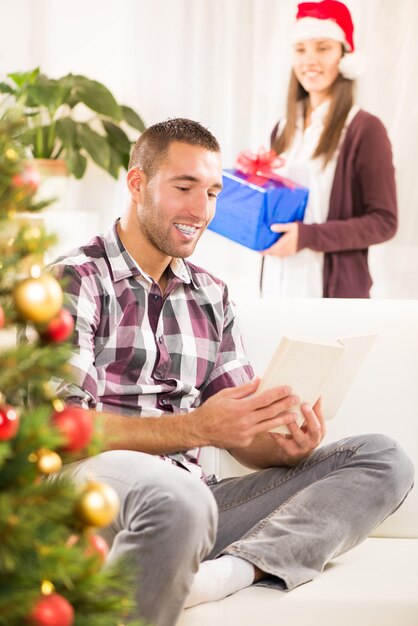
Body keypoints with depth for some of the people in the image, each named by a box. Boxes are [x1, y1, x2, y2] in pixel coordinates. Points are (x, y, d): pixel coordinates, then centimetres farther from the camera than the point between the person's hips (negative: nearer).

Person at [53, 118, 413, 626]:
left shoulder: (212, 296, 19)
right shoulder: (75, 279, 0)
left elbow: (246, 435, 16)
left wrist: (288, 446, -9)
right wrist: (196, 428, -23)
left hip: (190, 495, 7)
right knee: (177, 494, -42)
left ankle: (226, 572, -28)